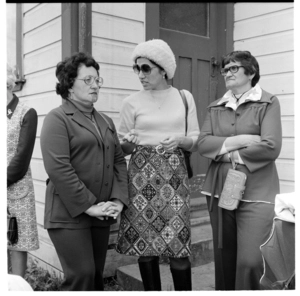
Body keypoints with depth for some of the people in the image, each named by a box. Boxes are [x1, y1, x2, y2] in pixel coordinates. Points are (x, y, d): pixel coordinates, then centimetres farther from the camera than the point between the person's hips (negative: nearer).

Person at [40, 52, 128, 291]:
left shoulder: (106, 121, 18)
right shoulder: (58, 118, -4)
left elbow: (119, 161, 13)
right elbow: (58, 168, -16)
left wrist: (118, 199, -2)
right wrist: (88, 205, -17)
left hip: (101, 215, 6)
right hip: (69, 215, -6)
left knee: (96, 277, 12)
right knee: (81, 276, -7)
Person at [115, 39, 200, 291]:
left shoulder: (185, 98, 5)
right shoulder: (132, 102, 2)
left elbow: (195, 141, 7)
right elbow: (123, 148, 6)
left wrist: (180, 140, -13)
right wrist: (129, 142, -16)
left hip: (174, 174, 0)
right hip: (142, 174, 0)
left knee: (177, 242, -2)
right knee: (144, 240, 4)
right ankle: (152, 290, 22)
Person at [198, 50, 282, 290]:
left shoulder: (268, 103, 0)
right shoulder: (215, 107, 13)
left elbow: (270, 147, -13)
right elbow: (203, 144, 0)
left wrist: (227, 151, -6)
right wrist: (238, 140, -13)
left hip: (255, 193, -4)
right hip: (219, 190, 5)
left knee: (250, 261, -9)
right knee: (223, 258, 12)